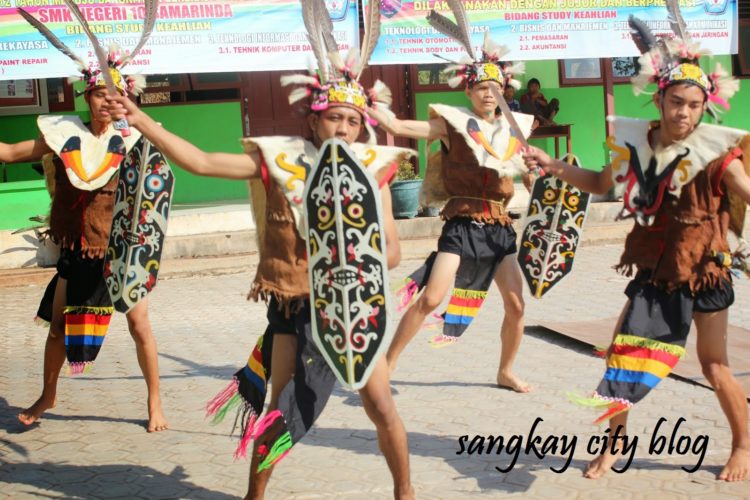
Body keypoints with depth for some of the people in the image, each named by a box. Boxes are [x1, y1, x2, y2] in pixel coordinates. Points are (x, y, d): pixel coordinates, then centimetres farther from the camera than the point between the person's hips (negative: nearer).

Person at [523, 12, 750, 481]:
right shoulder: (635, 142, -2)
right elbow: (602, 183, 15)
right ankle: (614, 444, 20)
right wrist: (554, 166, 7)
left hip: (703, 269, -4)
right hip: (655, 269, 4)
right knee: (623, 350, 3)